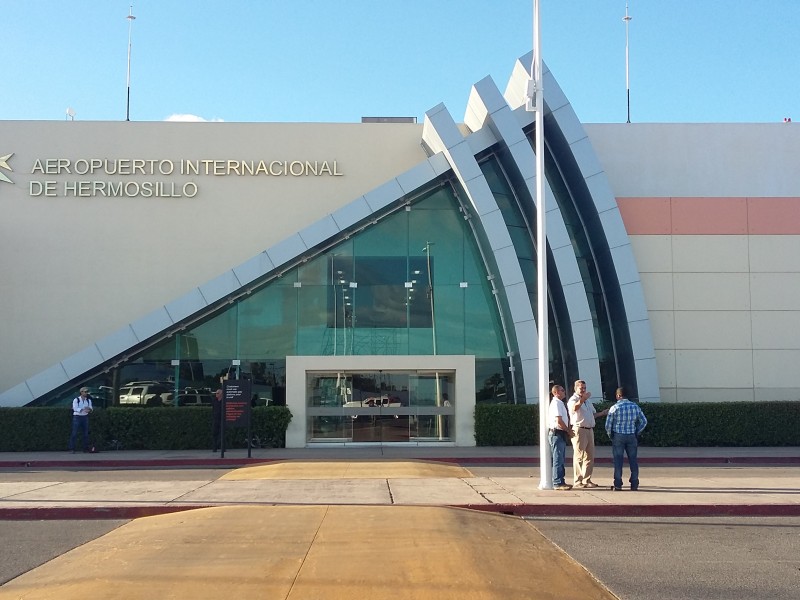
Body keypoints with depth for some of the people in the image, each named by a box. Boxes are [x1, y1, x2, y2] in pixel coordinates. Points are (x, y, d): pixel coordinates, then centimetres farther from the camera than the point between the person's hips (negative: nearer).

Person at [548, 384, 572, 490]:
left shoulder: (560, 403, 19)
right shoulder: (556, 403, -14)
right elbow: (559, 421, -20)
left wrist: (567, 430, 10)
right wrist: (568, 430, -8)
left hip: (561, 434, 10)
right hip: (557, 433, -10)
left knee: (561, 459, 14)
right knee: (558, 459, -8)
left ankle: (560, 482, 20)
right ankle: (557, 483, -7)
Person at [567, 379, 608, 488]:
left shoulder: (587, 401, 23)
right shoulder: (573, 399, -5)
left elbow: (593, 414, 29)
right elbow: (574, 408, -29)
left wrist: (603, 413, 12)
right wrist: (583, 399, -41)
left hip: (589, 430, 8)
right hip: (579, 430, -8)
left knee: (590, 456, 9)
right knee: (579, 457, -7)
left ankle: (587, 480, 16)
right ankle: (577, 481, -4)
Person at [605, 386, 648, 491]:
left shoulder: (614, 408, -8)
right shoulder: (635, 407, 1)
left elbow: (608, 425, -5)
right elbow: (644, 421, 7)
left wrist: (610, 435, 11)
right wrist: (637, 432, 15)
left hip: (618, 436, -2)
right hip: (632, 437, 2)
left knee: (618, 461, 2)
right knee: (633, 460, 8)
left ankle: (618, 485, 2)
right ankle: (634, 484, 9)